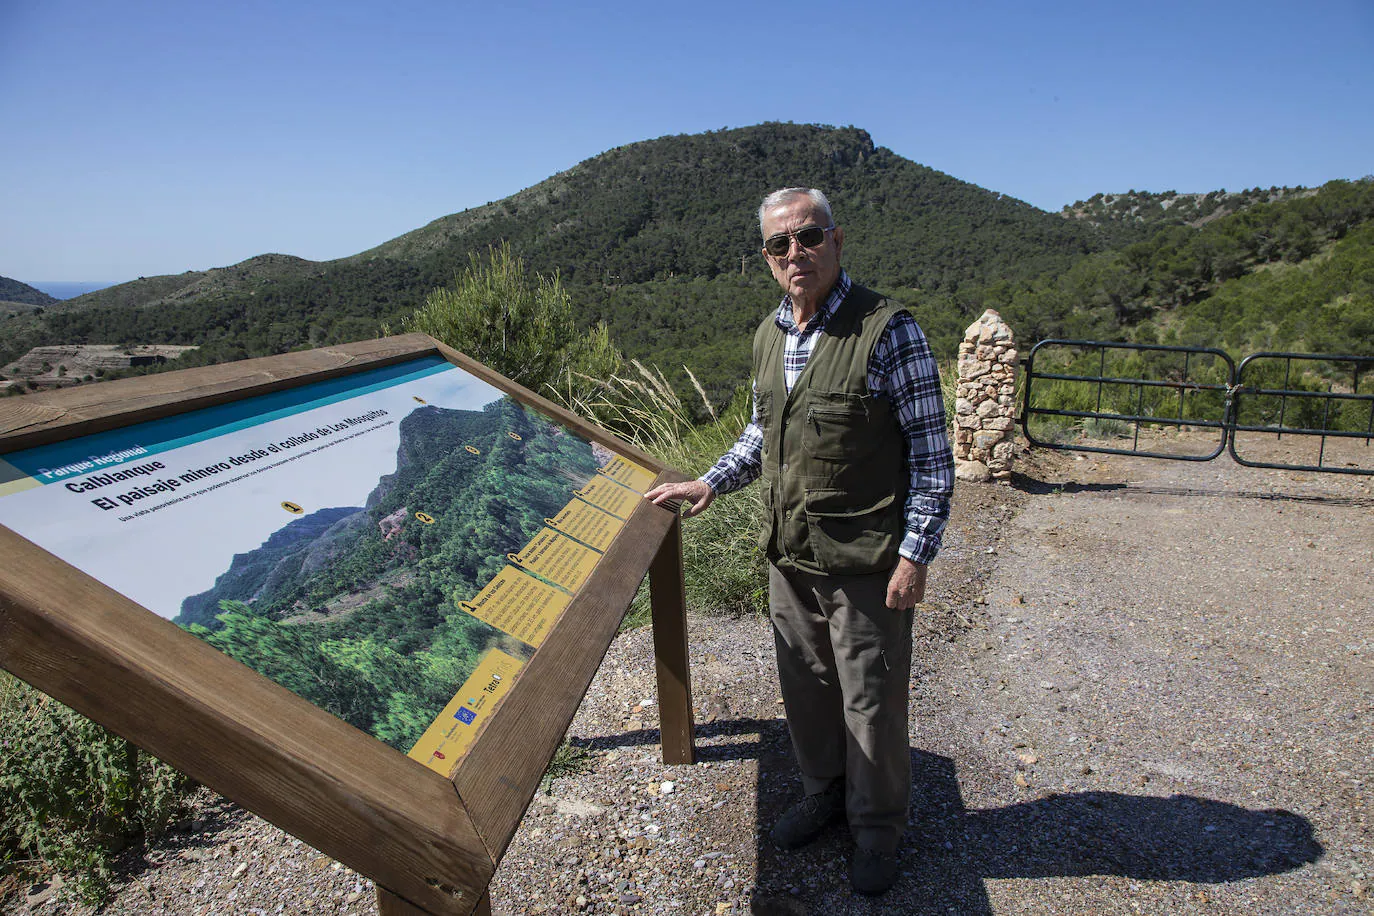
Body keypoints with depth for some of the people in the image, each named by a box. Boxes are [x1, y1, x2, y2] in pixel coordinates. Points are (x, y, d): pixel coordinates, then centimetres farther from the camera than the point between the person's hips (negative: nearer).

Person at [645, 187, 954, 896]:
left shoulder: (888, 330, -14)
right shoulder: (768, 335, 6)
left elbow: (930, 451, -12)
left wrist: (915, 554, -15)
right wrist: (709, 483, 11)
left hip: (865, 565, -6)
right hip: (789, 556, 6)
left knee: (871, 703, 10)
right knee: (805, 689, 21)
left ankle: (877, 829, 34)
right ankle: (822, 792, 45)